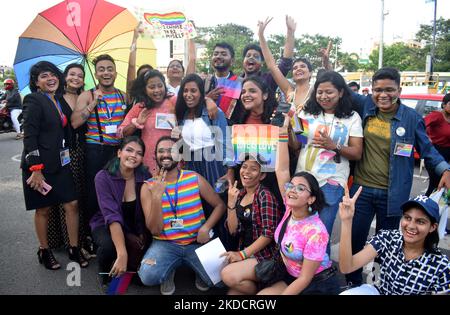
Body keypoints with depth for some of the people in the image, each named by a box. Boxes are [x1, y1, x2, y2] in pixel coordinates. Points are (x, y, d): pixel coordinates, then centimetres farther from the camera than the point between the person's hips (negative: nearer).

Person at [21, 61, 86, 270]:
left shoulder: (61, 102, 11)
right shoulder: (33, 101, -10)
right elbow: (29, 136, -16)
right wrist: (36, 169, -19)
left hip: (60, 164, 6)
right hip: (40, 165, -6)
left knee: (72, 205, 4)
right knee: (43, 209, 6)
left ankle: (74, 249, 16)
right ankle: (44, 251, 24)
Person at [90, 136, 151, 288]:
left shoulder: (145, 177, -13)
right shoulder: (103, 177, -21)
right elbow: (112, 216, -31)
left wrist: (142, 235, -20)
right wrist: (122, 254, -40)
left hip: (135, 228, 2)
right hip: (106, 225, -2)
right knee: (109, 244, -35)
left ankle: (132, 269, 12)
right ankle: (106, 273, 1)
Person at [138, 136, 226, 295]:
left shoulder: (195, 178, -3)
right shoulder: (148, 186, -4)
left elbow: (220, 205, 3)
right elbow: (154, 230, -10)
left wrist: (206, 227, -14)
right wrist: (157, 196, -23)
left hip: (197, 243, 1)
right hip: (165, 244, 0)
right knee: (147, 276, -28)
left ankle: (196, 268, 16)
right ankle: (168, 272, 9)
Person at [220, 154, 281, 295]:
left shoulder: (265, 196, -13)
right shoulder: (240, 194, 7)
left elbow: (269, 233, -17)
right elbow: (233, 230, 0)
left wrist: (243, 254, -16)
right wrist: (231, 202, -11)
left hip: (266, 255, -6)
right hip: (245, 252, 6)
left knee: (228, 275, -23)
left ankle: (258, 290, 1)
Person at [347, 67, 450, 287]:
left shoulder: (412, 118, -6)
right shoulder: (365, 105, 0)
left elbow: (427, 150, 2)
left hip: (392, 194, -2)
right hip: (361, 189, 2)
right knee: (354, 241, 11)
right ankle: (353, 284, 33)